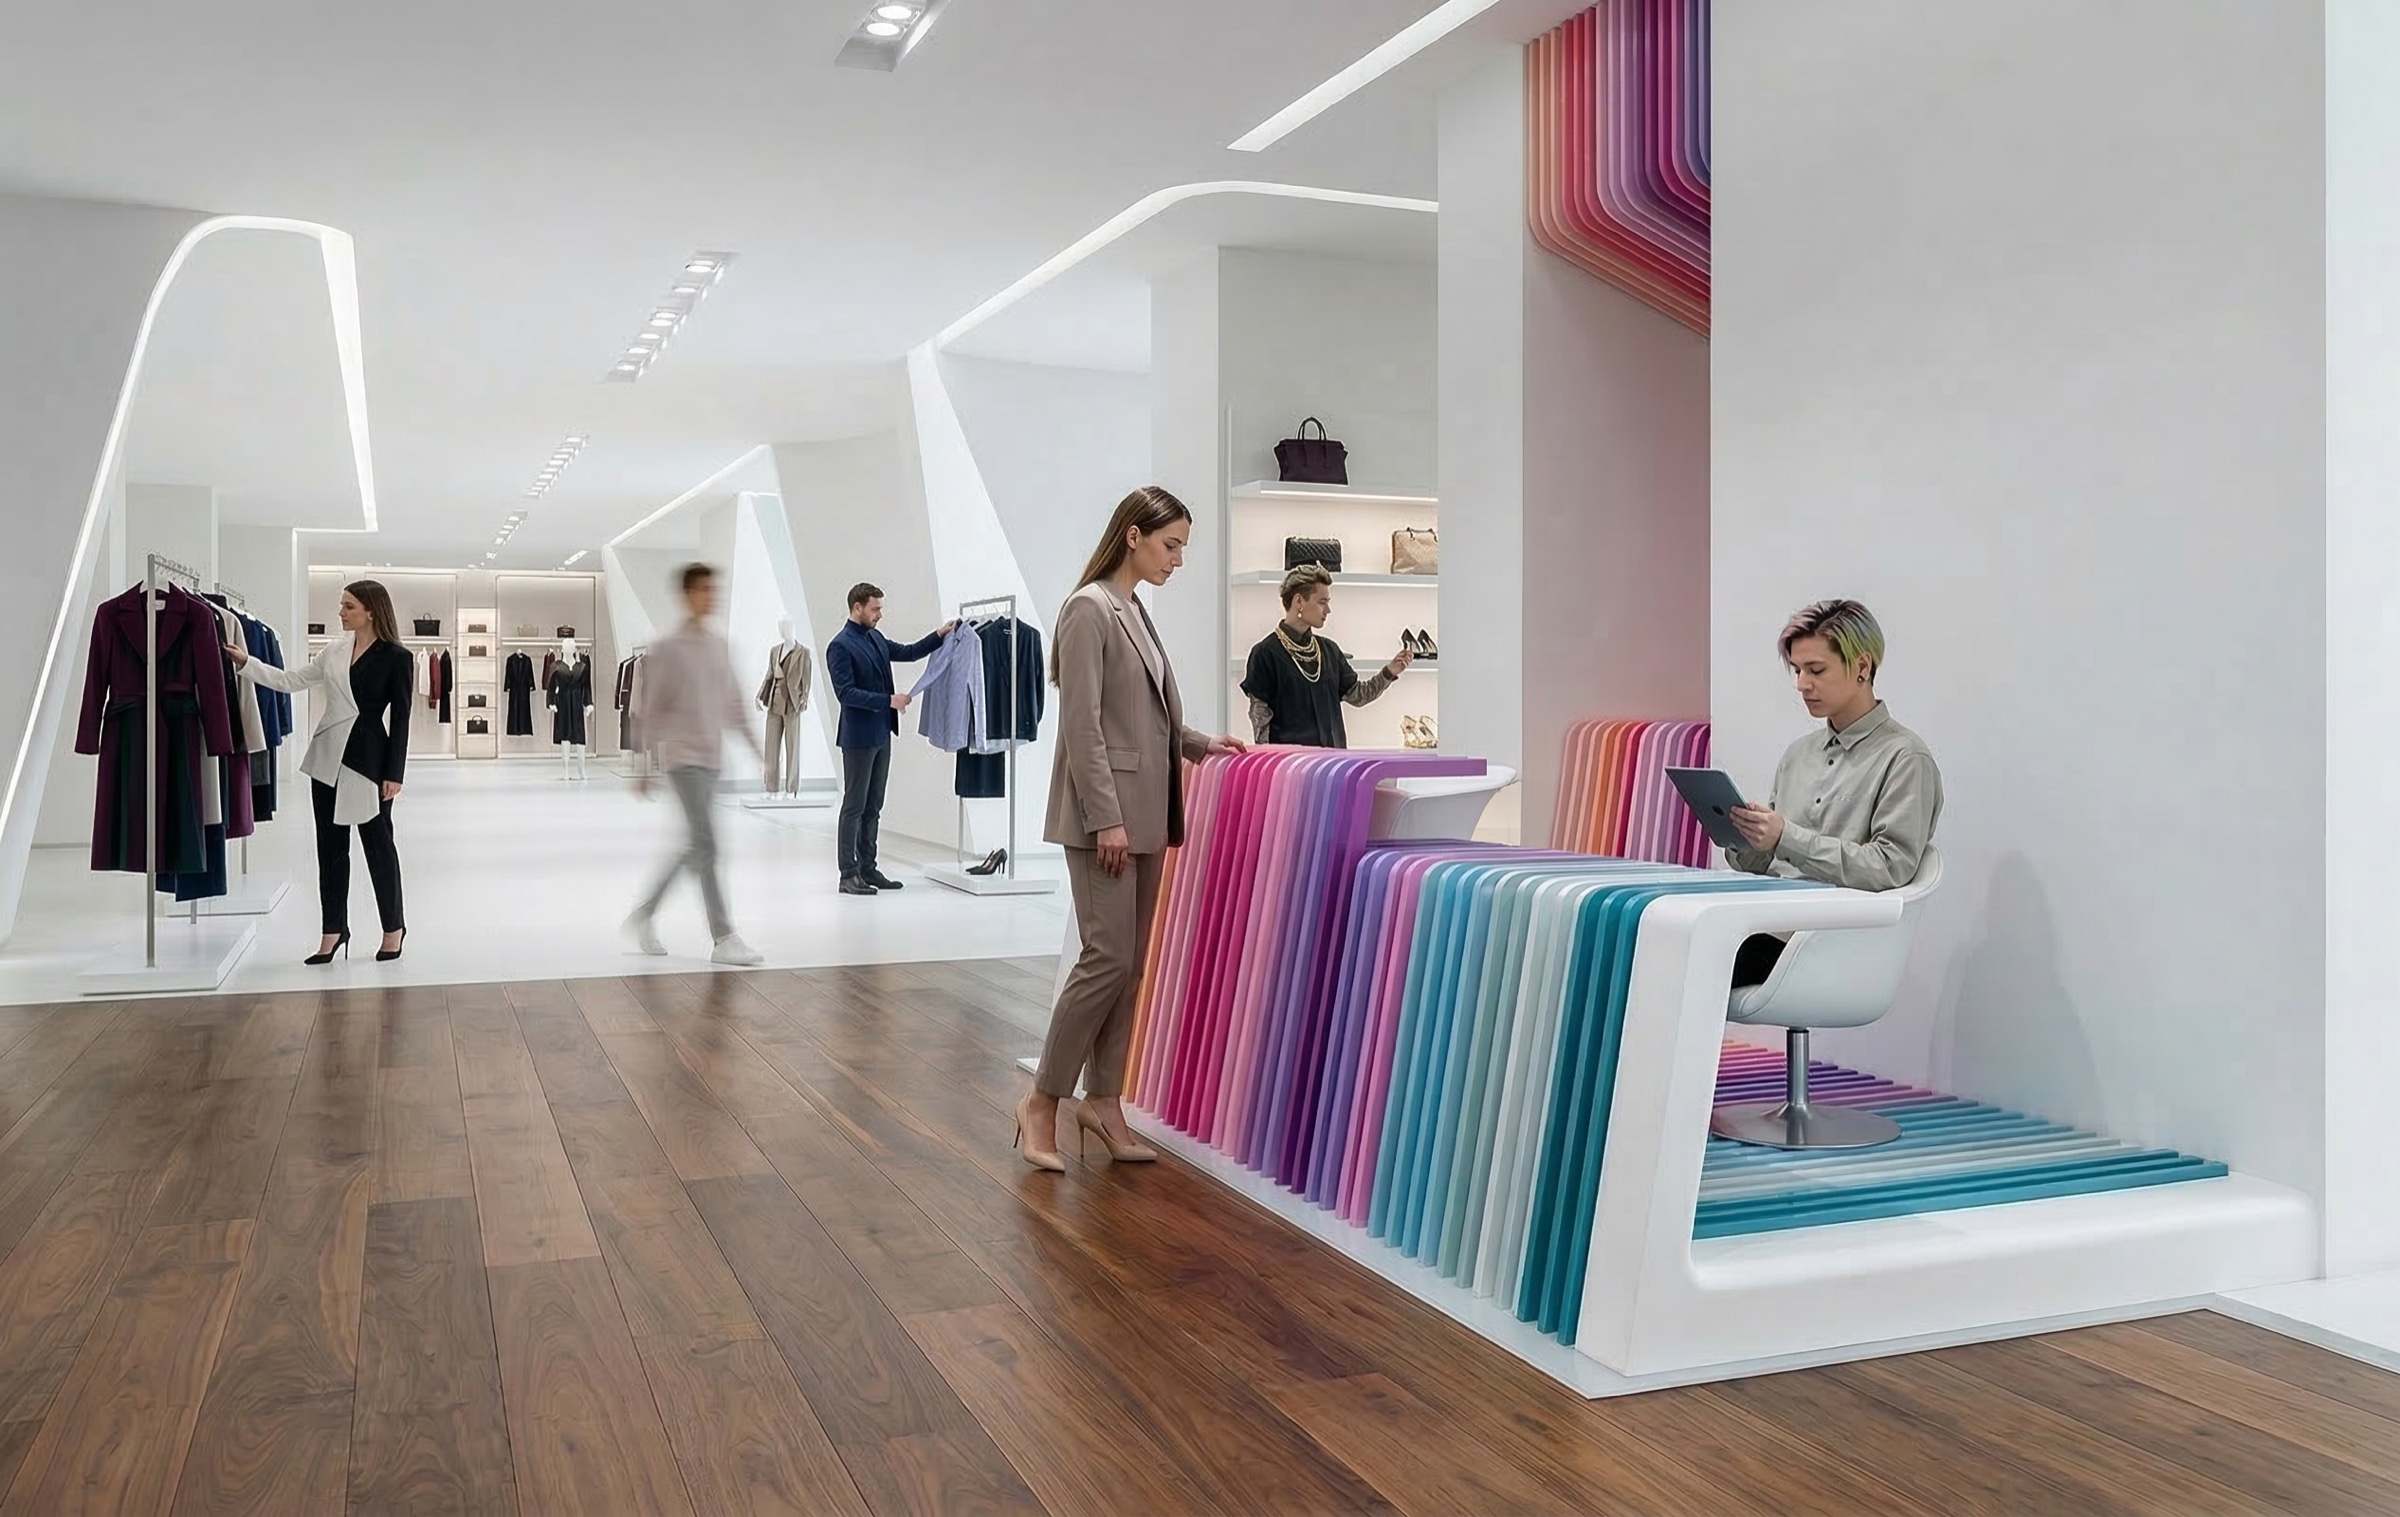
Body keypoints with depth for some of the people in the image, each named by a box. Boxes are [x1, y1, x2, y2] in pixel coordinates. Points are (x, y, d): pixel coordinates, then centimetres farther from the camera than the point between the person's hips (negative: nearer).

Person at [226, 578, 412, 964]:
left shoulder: (397, 657, -8)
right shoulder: (335, 651, 8)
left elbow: (400, 718, -8)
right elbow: (290, 680, 15)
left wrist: (394, 773, -10)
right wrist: (245, 663, 6)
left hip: (368, 758, -6)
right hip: (328, 757, 6)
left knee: (377, 842, 3)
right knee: (331, 845, 9)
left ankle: (393, 928, 16)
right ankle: (333, 929, 17)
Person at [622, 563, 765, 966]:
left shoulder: (718, 645, 11)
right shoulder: (666, 649, -8)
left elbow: (733, 702, 16)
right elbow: (651, 711, -6)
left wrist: (756, 748, 13)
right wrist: (646, 767, -7)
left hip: (712, 758, 7)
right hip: (683, 758, -7)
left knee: (695, 846, 12)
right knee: (706, 845, -11)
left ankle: (644, 914, 28)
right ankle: (724, 938, -10)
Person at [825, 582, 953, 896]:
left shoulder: (875, 638, 11)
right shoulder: (840, 646, -14)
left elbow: (907, 652, 22)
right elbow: (845, 693, -20)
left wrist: (939, 635, 10)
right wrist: (888, 701, -22)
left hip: (880, 734, 8)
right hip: (858, 737, -8)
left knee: (873, 806, 12)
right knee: (854, 806, -2)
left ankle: (867, 869, 19)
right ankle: (848, 875, 3)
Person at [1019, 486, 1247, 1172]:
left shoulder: (1136, 613, 16)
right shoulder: (1089, 608, -10)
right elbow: (1083, 724, -16)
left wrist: (1202, 743, 11)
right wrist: (1107, 818, -19)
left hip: (1145, 813, 9)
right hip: (1103, 813, -9)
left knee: (1131, 962, 9)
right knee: (1108, 957, -9)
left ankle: (1102, 1098, 17)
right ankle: (1042, 1100, 3)